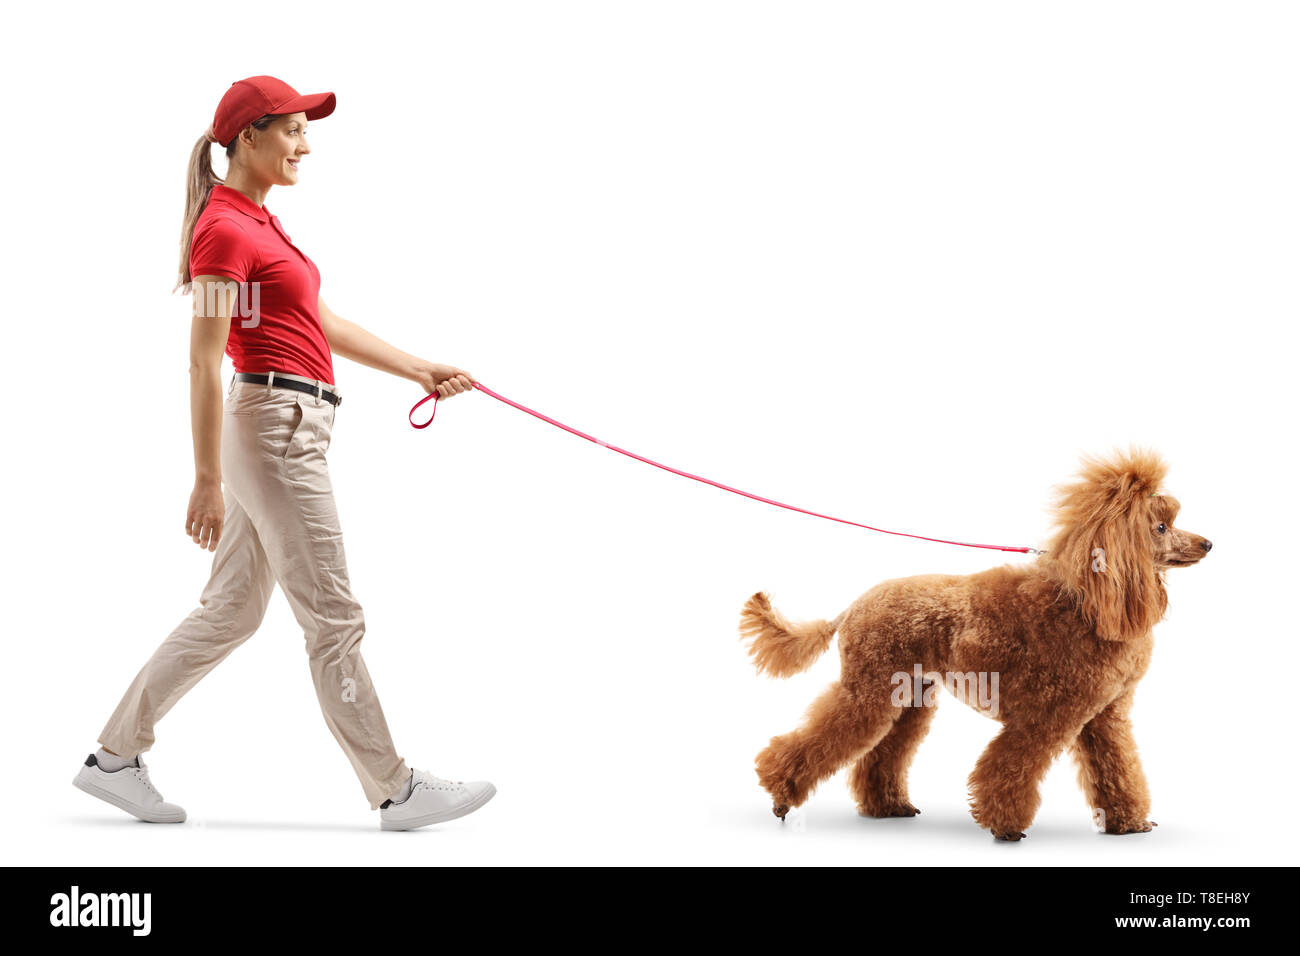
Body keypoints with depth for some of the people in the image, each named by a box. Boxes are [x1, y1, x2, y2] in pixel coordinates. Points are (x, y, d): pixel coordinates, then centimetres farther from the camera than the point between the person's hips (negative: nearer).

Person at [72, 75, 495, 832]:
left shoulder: (258, 221, 17)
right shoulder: (224, 229, -12)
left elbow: (323, 323, 21)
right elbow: (204, 361, -16)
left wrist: (419, 369, 19)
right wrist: (207, 479, -19)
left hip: (292, 430, 10)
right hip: (274, 423, -10)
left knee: (232, 610, 15)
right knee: (333, 618, -2)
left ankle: (116, 756, 23)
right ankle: (395, 791, 8)